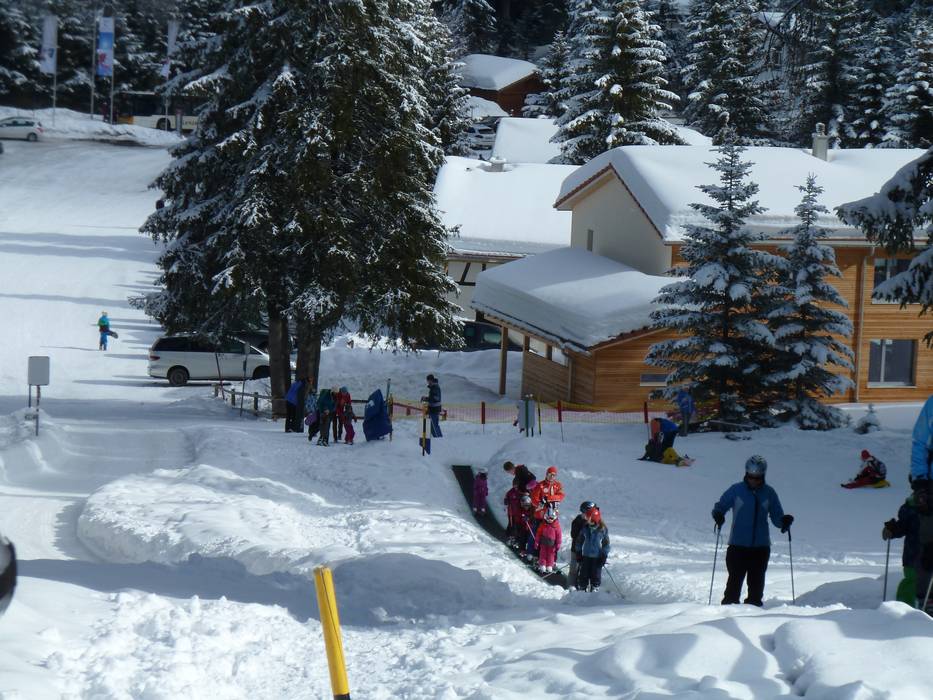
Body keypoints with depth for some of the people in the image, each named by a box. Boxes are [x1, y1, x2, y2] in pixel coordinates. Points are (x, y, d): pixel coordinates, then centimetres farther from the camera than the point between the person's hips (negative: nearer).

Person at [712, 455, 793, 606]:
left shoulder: (769, 493, 7)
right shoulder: (736, 490, 0)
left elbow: (777, 517, 11)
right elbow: (720, 506, 2)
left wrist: (784, 521, -11)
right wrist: (718, 515, -20)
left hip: (761, 547, 2)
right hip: (738, 545, -2)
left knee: (757, 582, 6)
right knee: (735, 580, -8)